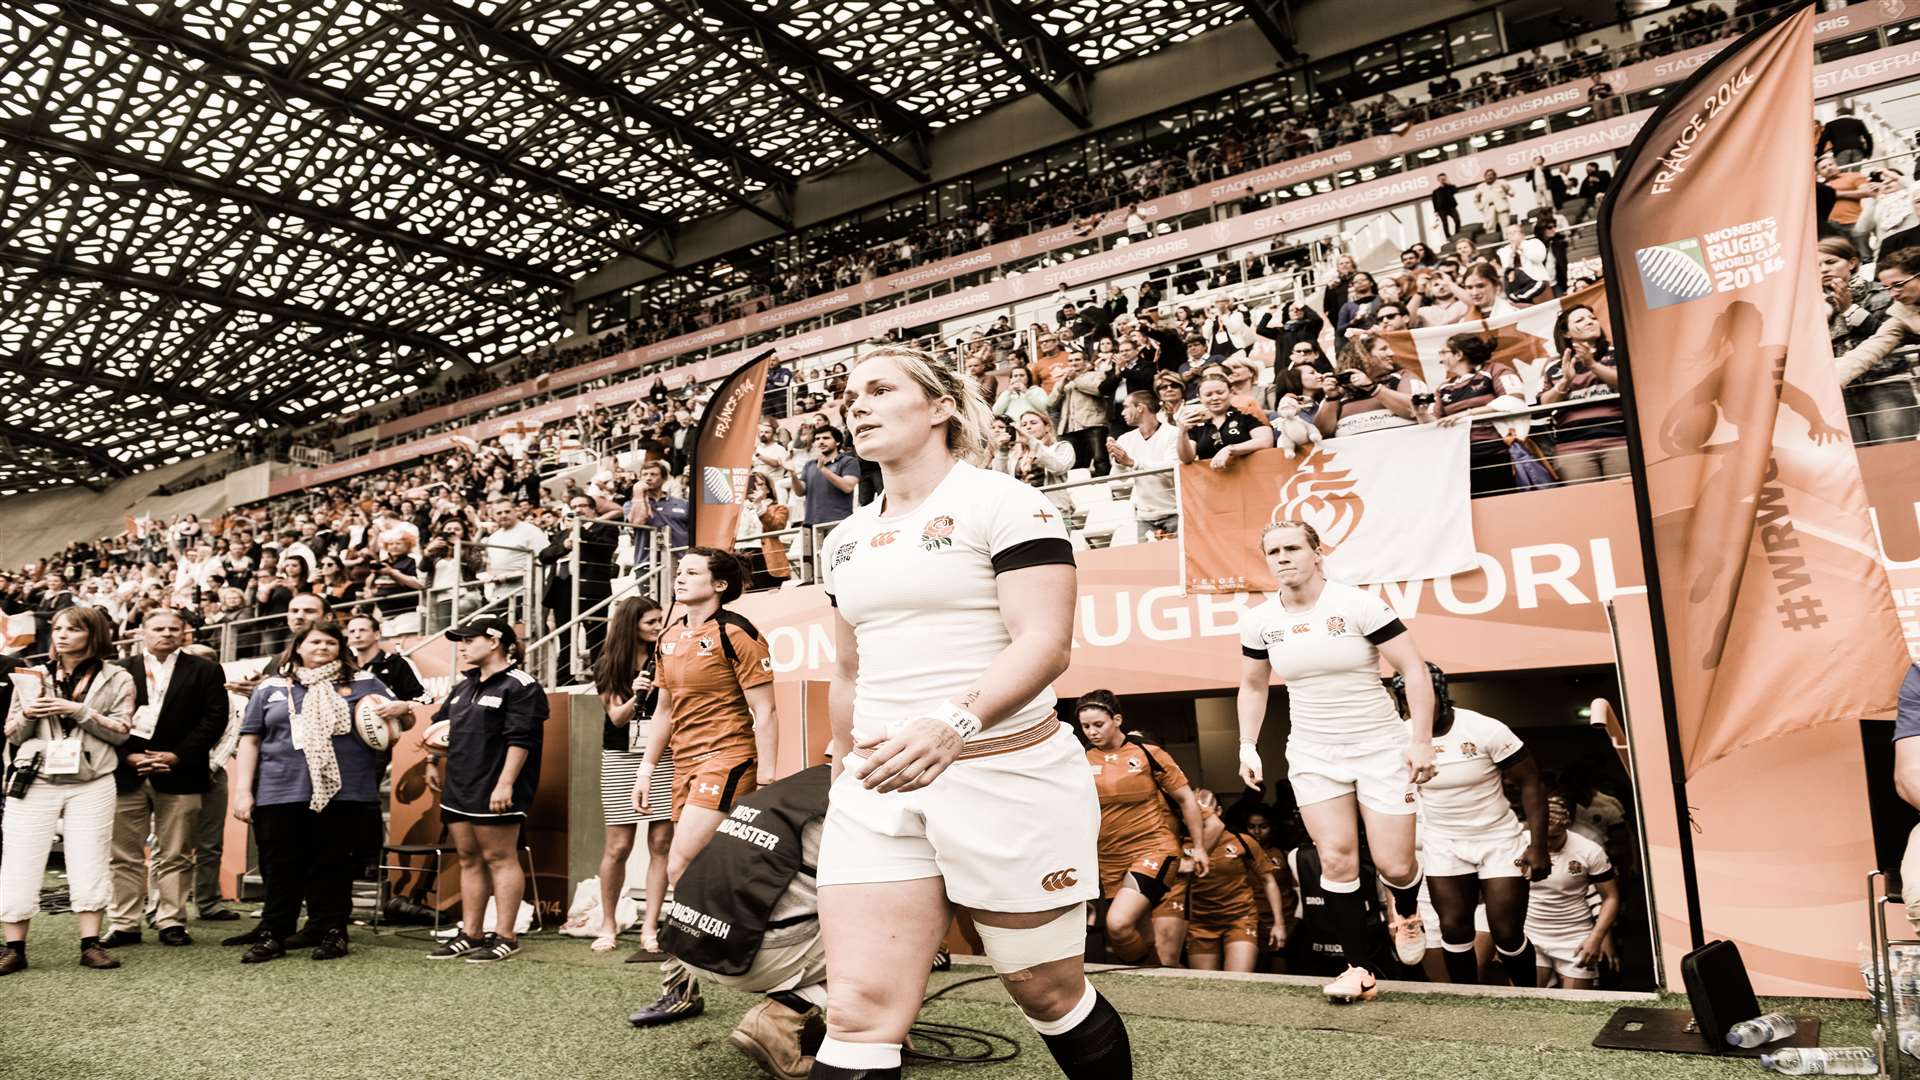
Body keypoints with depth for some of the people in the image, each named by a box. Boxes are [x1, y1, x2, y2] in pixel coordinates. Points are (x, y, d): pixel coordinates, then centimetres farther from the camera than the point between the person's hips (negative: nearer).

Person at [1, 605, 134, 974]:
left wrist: (78, 710, -14)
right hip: (35, 782, 2)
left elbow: (121, 731, -4)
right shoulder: (33, 675, 11)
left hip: (91, 785, -2)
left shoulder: (116, 678, 4)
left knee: (89, 864, -2)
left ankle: (90, 944, 5)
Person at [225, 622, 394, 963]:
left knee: (334, 868, 4)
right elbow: (250, 741, 11)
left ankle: (331, 933, 15)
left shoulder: (364, 683, 11)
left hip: (344, 793, -1)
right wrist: (242, 791, 3)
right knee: (280, 870, 6)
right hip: (280, 794, 1)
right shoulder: (271, 688, 13)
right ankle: (273, 935, 18)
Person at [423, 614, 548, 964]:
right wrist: (437, 765, 20)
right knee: (469, 860, 12)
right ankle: (469, 934, 20)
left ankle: (505, 936, 3)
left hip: (494, 793, -8)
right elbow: (440, 727, 28)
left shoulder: (520, 686, -10)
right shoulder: (464, 686, 18)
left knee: (500, 859, -3)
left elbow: (520, 740, -18)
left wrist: (505, 783, -23)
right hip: (459, 789, 9)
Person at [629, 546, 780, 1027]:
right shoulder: (670, 638, 13)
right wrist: (646, 770, 17)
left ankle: (679, 987, -3)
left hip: (727, 760, -7)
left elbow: (765, 713, -11)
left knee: (681, 869, -13)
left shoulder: (735, 633, -10)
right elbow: (664, 710, 21)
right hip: (685, 765, 7)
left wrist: (765, 784, -15)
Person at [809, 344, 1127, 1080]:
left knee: (1048, 995, 11)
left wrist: (955, 724, -35)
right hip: (879, 788, 5)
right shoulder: (847, 539, 14)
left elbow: (1045, 643, -20)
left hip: (1006, 777, -5)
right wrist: (841, 775, 24)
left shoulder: (1003, 504, -7)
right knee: (857, 1011, -2)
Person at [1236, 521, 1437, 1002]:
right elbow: (1253, 686, 13)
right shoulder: (1259, 622, -2)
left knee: (1394, 864, -1)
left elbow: (1414, 669, -12)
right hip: (1313, 753, 3)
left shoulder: (1359, 605, -15)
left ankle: (1407, 912, 35)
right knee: (1336, 861, -3)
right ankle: (1360, 968, 10)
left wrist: (1422, 741, -16)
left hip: (1382, 747, -3)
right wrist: (1248, 748, 8)